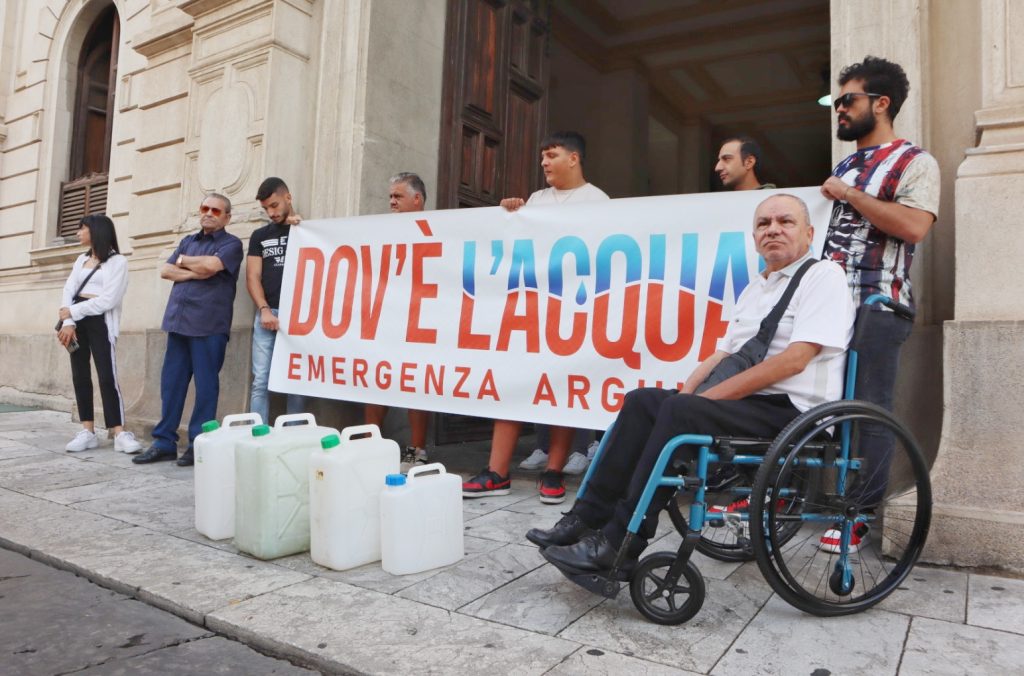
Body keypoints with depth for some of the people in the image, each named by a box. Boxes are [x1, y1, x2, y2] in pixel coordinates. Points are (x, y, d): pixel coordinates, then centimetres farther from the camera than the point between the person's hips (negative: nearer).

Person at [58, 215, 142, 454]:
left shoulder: (117, 261, -3)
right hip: (76, 320, 6)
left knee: (107, 376, -11)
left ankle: (120, 434, -12)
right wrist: (67, 322, -11)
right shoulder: (81, 259, 16)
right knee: (79, 375, 3)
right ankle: (87, 431, 7)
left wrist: (72, 312, -10)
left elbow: (108, 300, -13)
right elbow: (68, 291, 4)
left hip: (100, 321, -6)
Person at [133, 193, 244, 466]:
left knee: (205, 385, -1)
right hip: (178, 321, 6)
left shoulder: (231, 243, 1)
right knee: (171, 382, 7)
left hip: (208, 324, -6)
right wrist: (195, 273, -7)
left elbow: (211, 265, -17)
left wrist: (184, 261, 2)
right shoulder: (188, 241, 20)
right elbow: (165, 271, 10)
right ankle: (165, 441, 15)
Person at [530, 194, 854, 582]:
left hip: (793, 410, -8)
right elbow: (723, 354, 20)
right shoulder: (754, 289, 21)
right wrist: (688, 390, -1)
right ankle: (588, 519, -11)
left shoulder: (824, 277, -4)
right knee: (643, 400, -8)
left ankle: (617, 547, -25)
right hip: (748, 405, 8)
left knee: (681, 412, -29)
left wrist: (712, 395, -17)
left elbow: (794, 360, -17)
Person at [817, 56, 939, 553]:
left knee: (869, 409, -1)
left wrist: (850, 193, -12)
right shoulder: (844, 166, 19)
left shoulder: (914, 163, -2)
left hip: (877, 308, -7)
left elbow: (914, 227, -19)